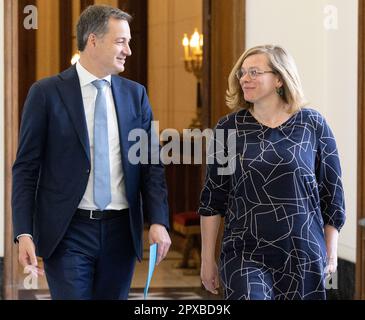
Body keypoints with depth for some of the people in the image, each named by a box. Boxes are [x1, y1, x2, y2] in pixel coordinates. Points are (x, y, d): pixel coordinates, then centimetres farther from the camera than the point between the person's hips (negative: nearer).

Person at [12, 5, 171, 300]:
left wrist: (158, 221, -6)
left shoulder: (135, 94, 8)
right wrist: (24, 233, -10)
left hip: (121, 231, 3)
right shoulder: (47, 93, -2)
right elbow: (26, 168, -2)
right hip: (68, 231, -3)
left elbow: (151, 163, 7)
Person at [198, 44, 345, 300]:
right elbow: (213, 196, 4)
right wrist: (208, 259, 4)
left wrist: (331, 252, 4)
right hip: (245, 257, 0)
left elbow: (332, 191, 4)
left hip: (304, 256, 0)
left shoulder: (313, 125, -1)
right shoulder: (229, 128, 0)